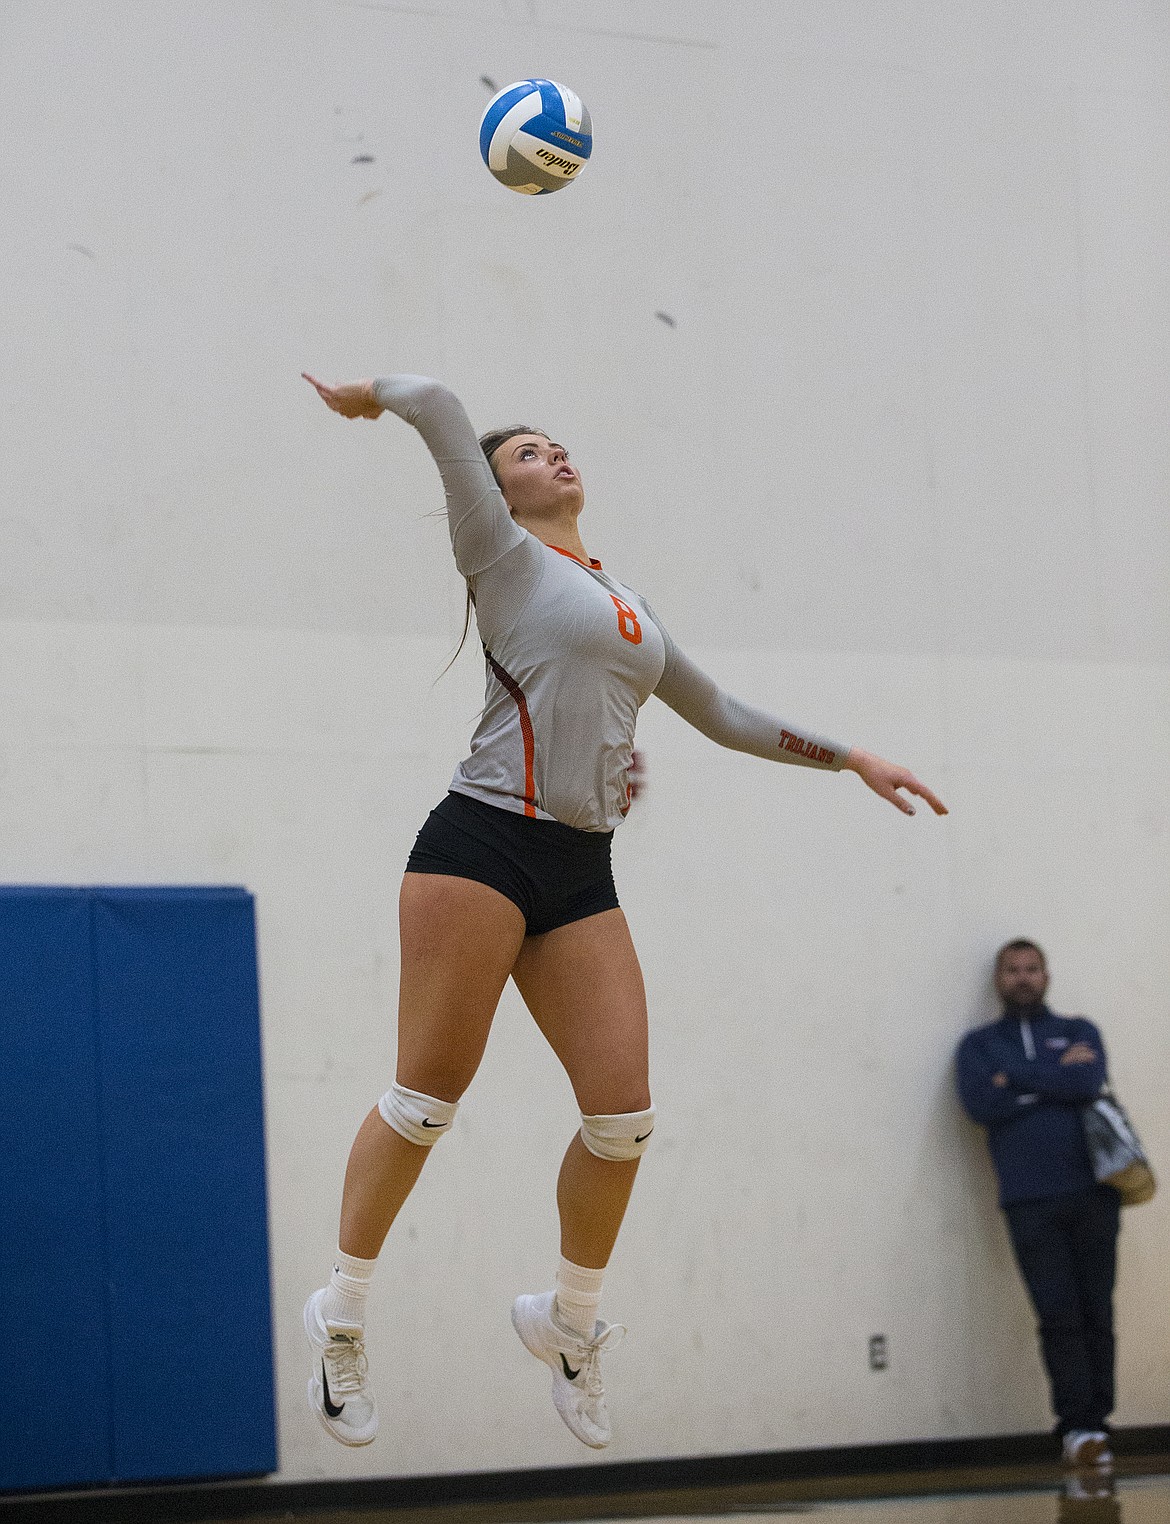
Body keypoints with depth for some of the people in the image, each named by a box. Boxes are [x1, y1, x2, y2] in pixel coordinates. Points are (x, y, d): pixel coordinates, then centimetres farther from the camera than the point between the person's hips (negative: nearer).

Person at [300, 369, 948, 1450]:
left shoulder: (628, 610, 24)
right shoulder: (505, 558, 5)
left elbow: (725, 716, 33)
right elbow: (439, 405, -5)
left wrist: (853, 759, 34)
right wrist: (369, 395, 13)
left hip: (582, 875, 6)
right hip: (484, 845, -6)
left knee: (623, 1112, -4)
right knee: (427, 1096, -8)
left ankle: (570, 1318, 16)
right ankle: (341, 1314, 6)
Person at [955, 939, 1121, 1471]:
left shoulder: (1079, 1031, 14)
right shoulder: (978, 1045, 14)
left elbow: (1089, 1083, -7)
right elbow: (980, 1105, -5)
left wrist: (1018, 1079, -6)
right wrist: (1056, 1078, -4)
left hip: (1091, 1192, 1)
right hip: (1030, 1201, -1)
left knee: (1096, 1312, -3)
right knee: (1059, 1316, -9)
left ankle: (1094, 1421, -1)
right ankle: (1077, 1425, -8)